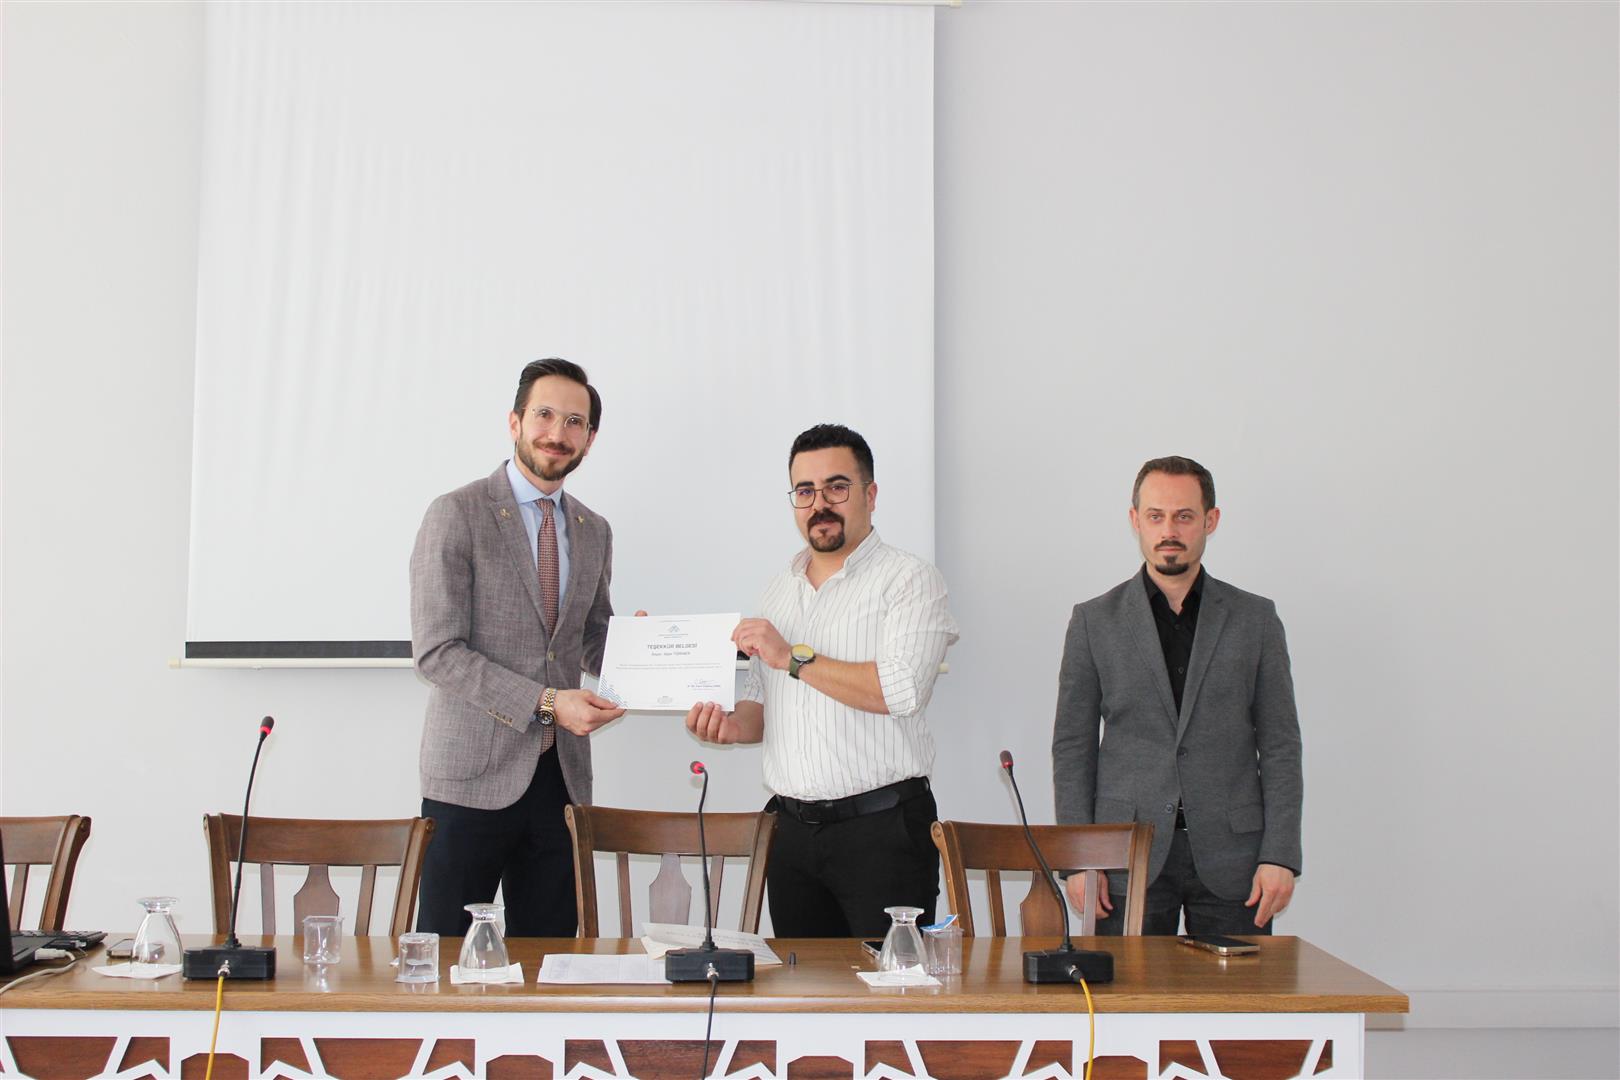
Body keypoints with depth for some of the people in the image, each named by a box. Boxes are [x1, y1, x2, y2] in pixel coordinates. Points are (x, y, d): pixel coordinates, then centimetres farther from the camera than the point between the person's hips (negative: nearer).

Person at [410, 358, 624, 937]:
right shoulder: (457, 514, -6)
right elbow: (437, 651, -12)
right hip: (474, 776, -5)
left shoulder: (594, 532, 14)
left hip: (561, 775, 5)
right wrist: (545, 704, -18)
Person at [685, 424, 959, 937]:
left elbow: (901, 690, -19)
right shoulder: (779, 591, 17)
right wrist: (736, 724, -1)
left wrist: (793, 657, -14)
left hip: (880, 830, -6)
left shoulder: (910, 580, -4)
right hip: (793, 831, 6)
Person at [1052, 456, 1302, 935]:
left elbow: (1279, 746, 6)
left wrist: (1280, 855, -3)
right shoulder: (1095, 620, 6)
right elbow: (1072, 746, 5)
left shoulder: (1255, 618, 7)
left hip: (1230, 853, 1)